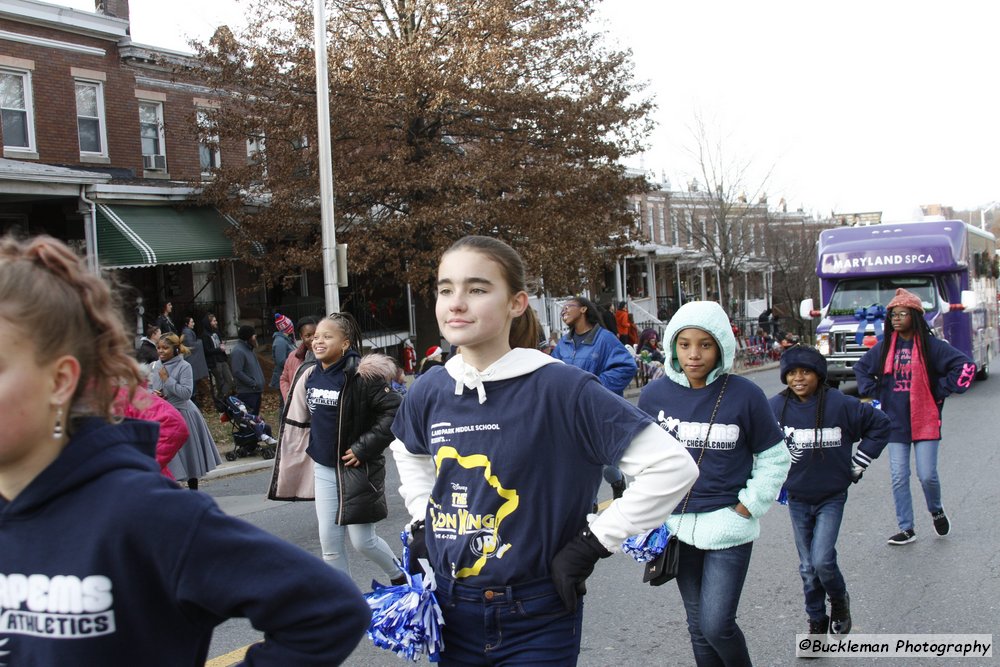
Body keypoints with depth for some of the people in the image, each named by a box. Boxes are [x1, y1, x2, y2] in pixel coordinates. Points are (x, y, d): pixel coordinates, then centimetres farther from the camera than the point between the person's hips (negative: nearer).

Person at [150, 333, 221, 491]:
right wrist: (152, 393, -5)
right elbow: (149, 387, 17)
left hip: (182, 415, -5)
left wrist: (167, 379, -19)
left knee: (189, 458, 8)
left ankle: (194, 492, 22)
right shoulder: (157, 367, 6)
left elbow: (187, 393, -18)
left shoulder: (184, 366, -11)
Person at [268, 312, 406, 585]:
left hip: (356, 467, -6)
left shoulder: (361, 374, -17)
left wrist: (364, 448, -19)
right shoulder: (308, 374, 4)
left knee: (362, 540, 1)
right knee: (329, 542, 8)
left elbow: (394, 410, -21)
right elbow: (298, 421, 16)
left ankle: (399, 577, 30)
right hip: (323, 469, 6)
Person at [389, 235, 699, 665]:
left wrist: (591, 544, -16)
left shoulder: (560, 387, -18)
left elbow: (672, 467, -19)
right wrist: (422, 520, 9)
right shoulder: (429, 392, -2)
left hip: (536, 619, -5)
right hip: (450, 610, 5)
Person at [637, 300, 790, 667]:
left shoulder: (745, 394, -11)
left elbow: (775, 459, 0)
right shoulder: (654, 394, -3)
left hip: (729, 527, -3)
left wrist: (747, 507, -5)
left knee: (717, 625, -7)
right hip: (678, 525, 3)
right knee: (698, 626, 13)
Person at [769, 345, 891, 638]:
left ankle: (839, 600, 19)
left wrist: (857, 464, 0)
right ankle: (817, 621, 27)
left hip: (831, 497, -3)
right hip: (797, 499, 3)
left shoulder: (840, 404, -14)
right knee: (807, 567, 9)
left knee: (822, 560, -13)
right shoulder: (776, 407, -7)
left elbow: (880, 424, 0)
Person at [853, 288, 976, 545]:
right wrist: (875, 393, 10)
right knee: (898, 478, 3)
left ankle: (936, 511, 28)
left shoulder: (931, 346, -6)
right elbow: (861, 367, 23)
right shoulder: (884, 347, 7)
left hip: (925, 421, -3)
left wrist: (941, 392, -7)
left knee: (927, 475, -4)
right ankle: (906, 529, 13)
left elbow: (966, 366, -7)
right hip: (895, 422, 3)